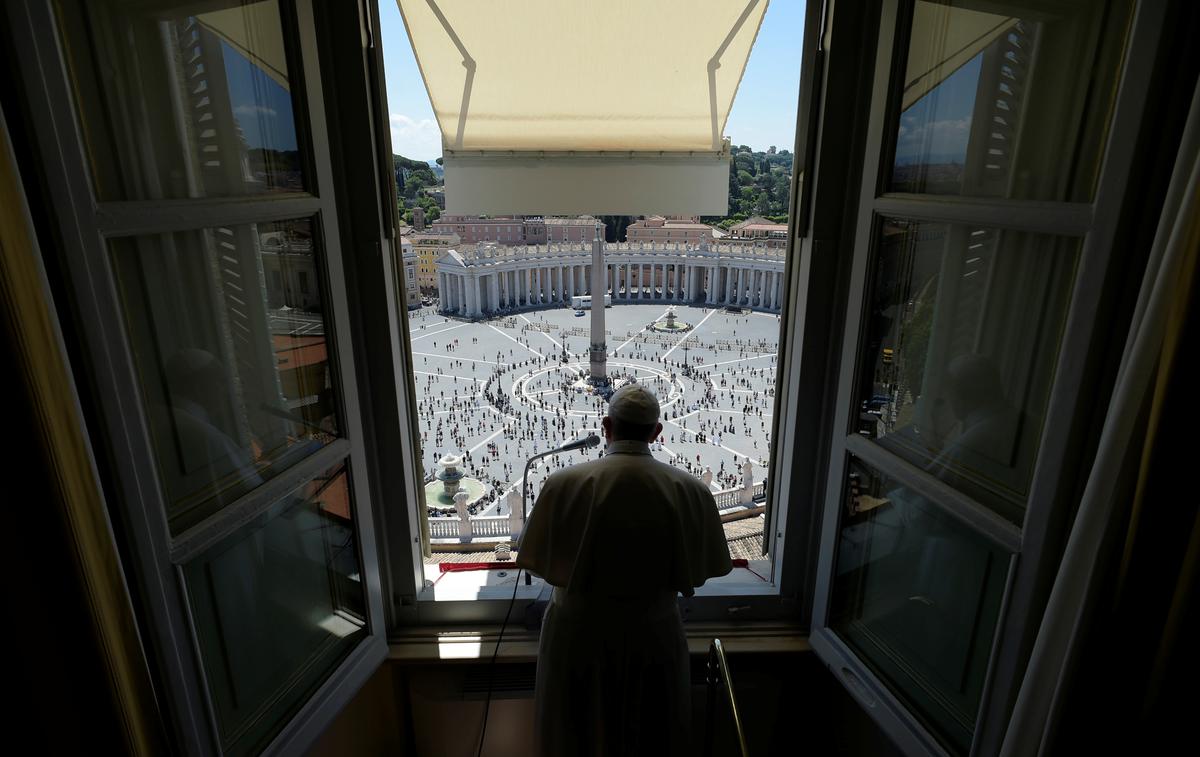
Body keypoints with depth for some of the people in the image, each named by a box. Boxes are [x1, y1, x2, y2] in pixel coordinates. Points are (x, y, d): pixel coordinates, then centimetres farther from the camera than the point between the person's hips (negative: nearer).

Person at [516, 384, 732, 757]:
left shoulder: (565, 484, -20)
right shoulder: (690, 490, -14)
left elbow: (541, 563, -10)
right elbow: (698, 572, -5)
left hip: (579, 638, -1)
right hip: (653, 639, 1)